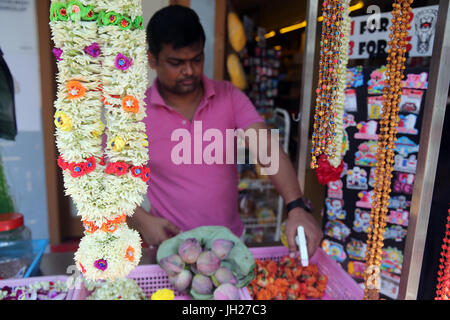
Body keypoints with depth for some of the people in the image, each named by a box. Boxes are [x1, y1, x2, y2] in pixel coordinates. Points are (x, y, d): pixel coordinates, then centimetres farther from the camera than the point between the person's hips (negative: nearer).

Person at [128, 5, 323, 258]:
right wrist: (142, 220, -16)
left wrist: (297, 208, -33)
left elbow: (267, 148, -20)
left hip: (232, 240, 2)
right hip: (173, 247, -2)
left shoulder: (229, 97, -9)